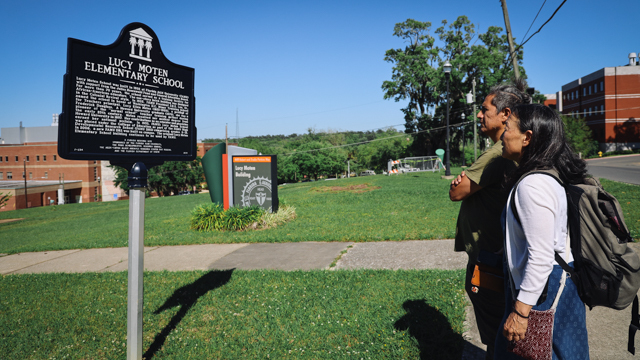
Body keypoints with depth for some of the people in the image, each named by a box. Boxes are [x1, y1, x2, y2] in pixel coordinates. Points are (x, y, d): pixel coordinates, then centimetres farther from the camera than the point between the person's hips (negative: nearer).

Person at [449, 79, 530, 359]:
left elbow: (455, 193, -18)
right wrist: (466, 181, -8)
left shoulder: (497, 154, -22)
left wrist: (460, 182, 1)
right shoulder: (511, 152, 12)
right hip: (496, 256, 10)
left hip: (489, 261, -10)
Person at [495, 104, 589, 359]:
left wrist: (520, 311, -22)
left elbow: (541, 257, -26)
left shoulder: (533, 185, -24)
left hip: (543, 289, -10)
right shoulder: (549, 175, 8)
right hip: (556, 283, 10)